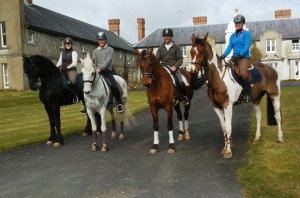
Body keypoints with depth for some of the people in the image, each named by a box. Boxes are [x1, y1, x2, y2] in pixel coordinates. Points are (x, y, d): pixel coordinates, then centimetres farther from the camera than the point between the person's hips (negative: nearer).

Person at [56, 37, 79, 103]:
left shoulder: (73, 52, 2)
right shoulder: (62, 53, 19)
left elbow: (74, 63, -8)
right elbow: (59, 62, 19)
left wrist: (67, 67, -21)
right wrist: (56, 67, 0)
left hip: (71, 70, -7)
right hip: (63, 71, 7)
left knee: (72, 81, -29)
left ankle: (76, 96, -18)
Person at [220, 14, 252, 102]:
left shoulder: (246, 34, 2)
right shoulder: (232, 36, 18)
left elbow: (247, 47, -9)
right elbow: (229, 47, 7)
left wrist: (239, 55, -23)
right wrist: (223, 55, -11)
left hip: (244, 57, -6)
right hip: (234, 58, 6)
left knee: (243, 74, -30)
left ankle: (249, 94, -13)